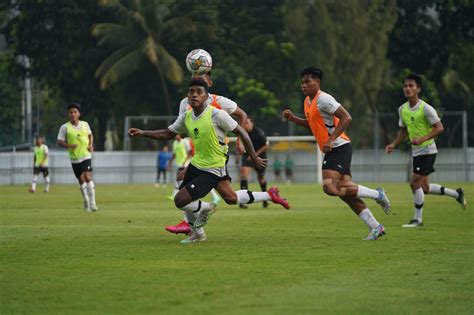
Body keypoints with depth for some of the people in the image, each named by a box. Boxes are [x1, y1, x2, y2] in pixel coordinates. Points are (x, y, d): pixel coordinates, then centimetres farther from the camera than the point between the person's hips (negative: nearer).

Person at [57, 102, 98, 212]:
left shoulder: (85, 124, 2)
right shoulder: (65, 128, -6)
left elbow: (90, 135, 19)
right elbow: (60, 141, -4)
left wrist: (91, 145, 1)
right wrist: (69, 146, -22)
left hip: (86, 155, 0)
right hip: (74, 158, 0)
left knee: (88, 177, -16)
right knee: (81, 180, 7)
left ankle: (92, 203, -14)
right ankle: (86, 202, 27)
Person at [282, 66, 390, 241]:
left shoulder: (323, 99, -13)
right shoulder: (308, 101, 16)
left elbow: (346, 117, -20)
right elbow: (311, 124, 31)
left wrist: (331, 139, -24)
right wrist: (293, 118, 16)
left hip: (339, 148, -10)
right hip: (331, 150, 10)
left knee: (329, 187, -21)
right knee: (344, 189, 4)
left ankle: (376, 194, -9)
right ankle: (375, 226, 7)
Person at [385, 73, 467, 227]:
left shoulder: (426, 108, -16)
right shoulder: (402, 109, 5)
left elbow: (439, 128, -18)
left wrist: (423, 138, -30)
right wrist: (394, 145, 4)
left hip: (427, 150, -8)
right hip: (416, 152, 8)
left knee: (415, 182, -13)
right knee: (424, 188, 12)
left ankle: (418, 219, -1)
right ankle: (457, 194, 31)